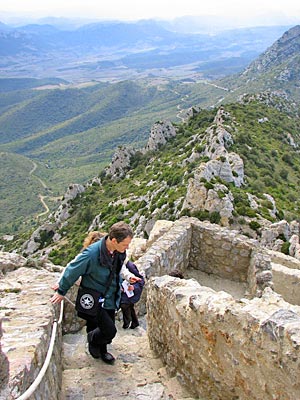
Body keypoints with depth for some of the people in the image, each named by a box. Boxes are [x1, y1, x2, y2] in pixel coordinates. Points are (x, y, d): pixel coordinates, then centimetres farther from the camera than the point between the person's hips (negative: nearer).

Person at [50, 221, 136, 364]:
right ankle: (93, 340, 23)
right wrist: (61, 291, -3)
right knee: (110, 330, -9)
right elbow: (72, 271, -15)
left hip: (110, 299, 6)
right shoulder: (91, 254, -31)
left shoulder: (119, 251, -10)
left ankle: (102, 351, 44)